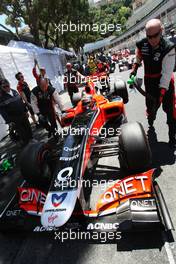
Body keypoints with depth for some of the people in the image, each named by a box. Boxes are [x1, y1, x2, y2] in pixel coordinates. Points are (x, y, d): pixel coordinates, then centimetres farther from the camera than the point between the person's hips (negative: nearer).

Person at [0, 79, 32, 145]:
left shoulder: (14, 91, 3)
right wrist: (8, 121, -16)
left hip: (23, 114, 5)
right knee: (21, 130, 8)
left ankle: (30, 137, 42)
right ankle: (25, 141, 29)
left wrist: (25, 111, 12)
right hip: (14, 118, -5)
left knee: (28, 127, 19)